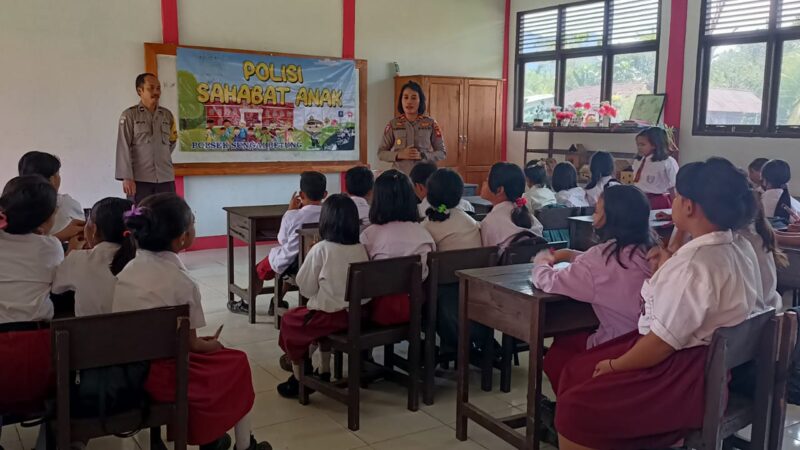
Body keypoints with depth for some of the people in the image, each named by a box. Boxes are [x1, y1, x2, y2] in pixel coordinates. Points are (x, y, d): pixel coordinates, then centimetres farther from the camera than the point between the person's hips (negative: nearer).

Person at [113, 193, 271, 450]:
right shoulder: (182, 282, -16)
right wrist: (211, 345, 14)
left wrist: (203, 344, 15)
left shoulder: (128, 270, 4)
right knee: (237, 363, 15)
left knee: (204, 355, 31)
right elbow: (189, 343, -8)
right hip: (157, 375, -7)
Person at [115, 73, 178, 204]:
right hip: (139, 179, -4)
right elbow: (123, 148, -8)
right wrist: (127, 177, -16)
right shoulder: (129, 115, -2)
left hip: (166, 179, 4)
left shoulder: (167, 115, 11)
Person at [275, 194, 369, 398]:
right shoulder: (361, 248, -1)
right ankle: (324, 374, 37)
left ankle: (298, 380, 27)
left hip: (330, 315, -5)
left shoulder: (321, 249, -15)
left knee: (289, 320, 21)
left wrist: (310, 257, 6)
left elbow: (306, 288, -7)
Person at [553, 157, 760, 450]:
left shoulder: (694, 263, -26)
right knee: (576, 372, 13)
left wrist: (614, 365, -10)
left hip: (684, 377, -10)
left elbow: (662, 343, -24)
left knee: (575, 409, -14)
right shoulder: (740, 248, 5)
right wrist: (668, 269, 11)